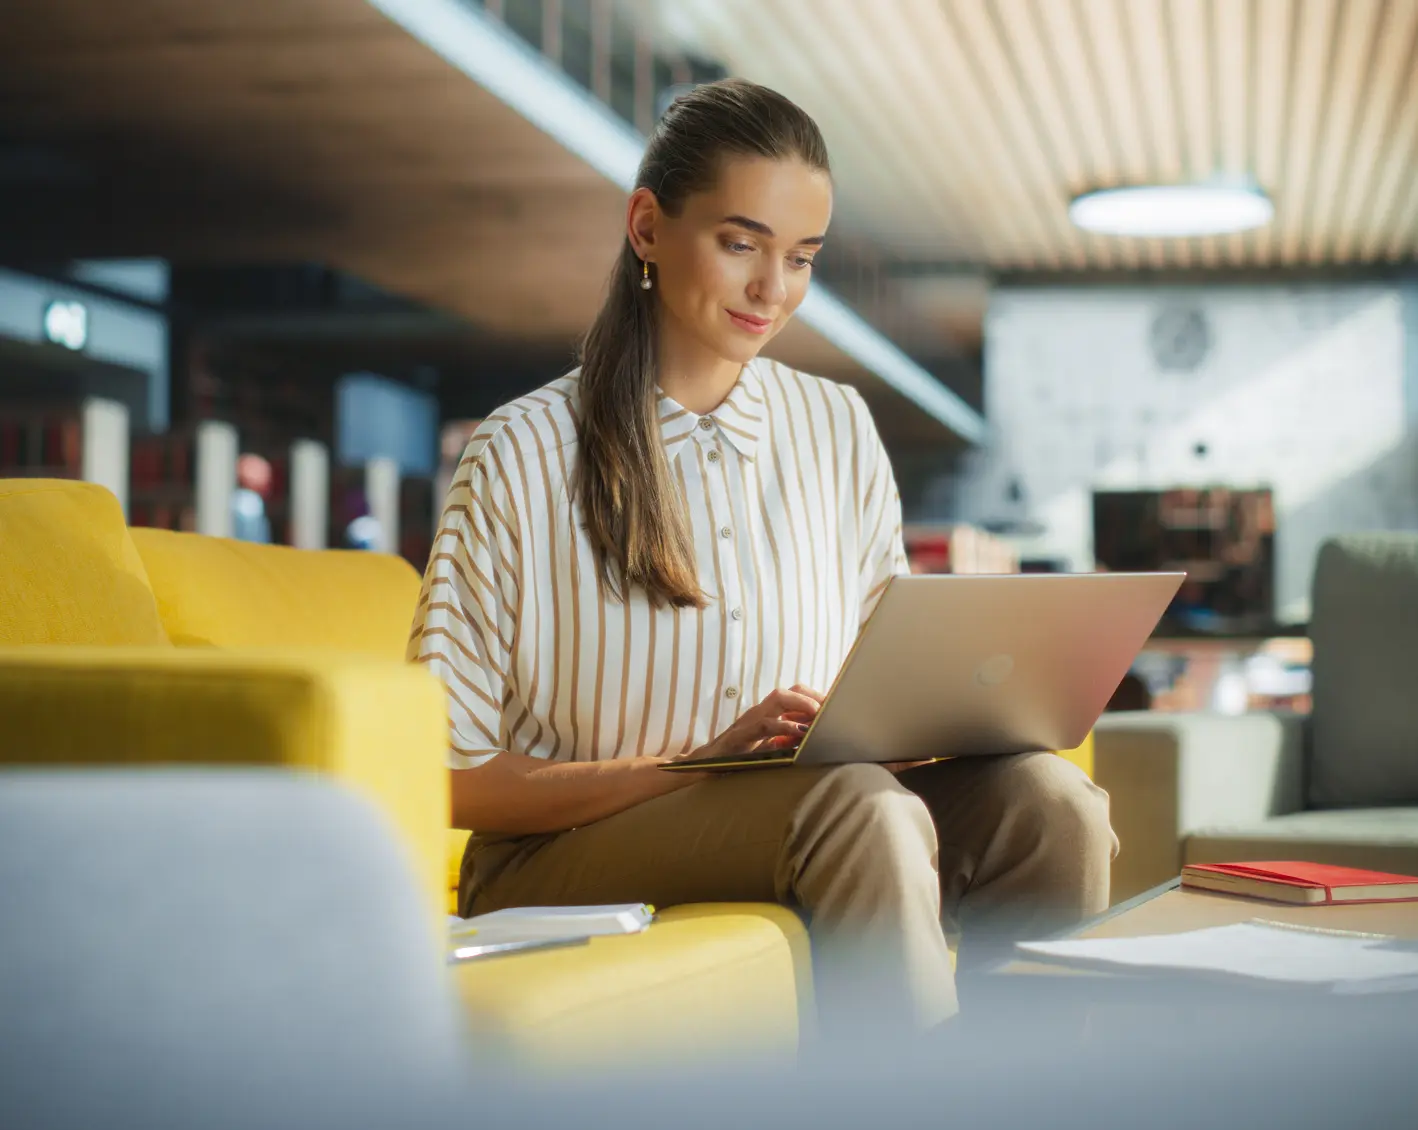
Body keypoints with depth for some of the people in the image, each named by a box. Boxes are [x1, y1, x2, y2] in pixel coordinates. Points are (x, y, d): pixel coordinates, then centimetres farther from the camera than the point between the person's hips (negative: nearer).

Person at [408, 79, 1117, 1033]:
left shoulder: (839, 430, 12)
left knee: (1047, 802, -25)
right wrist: (698, 766, -20)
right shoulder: (525, 455, -4)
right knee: (857, 806, -34)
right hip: (567, 862, -4)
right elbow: (451, 775, -7)